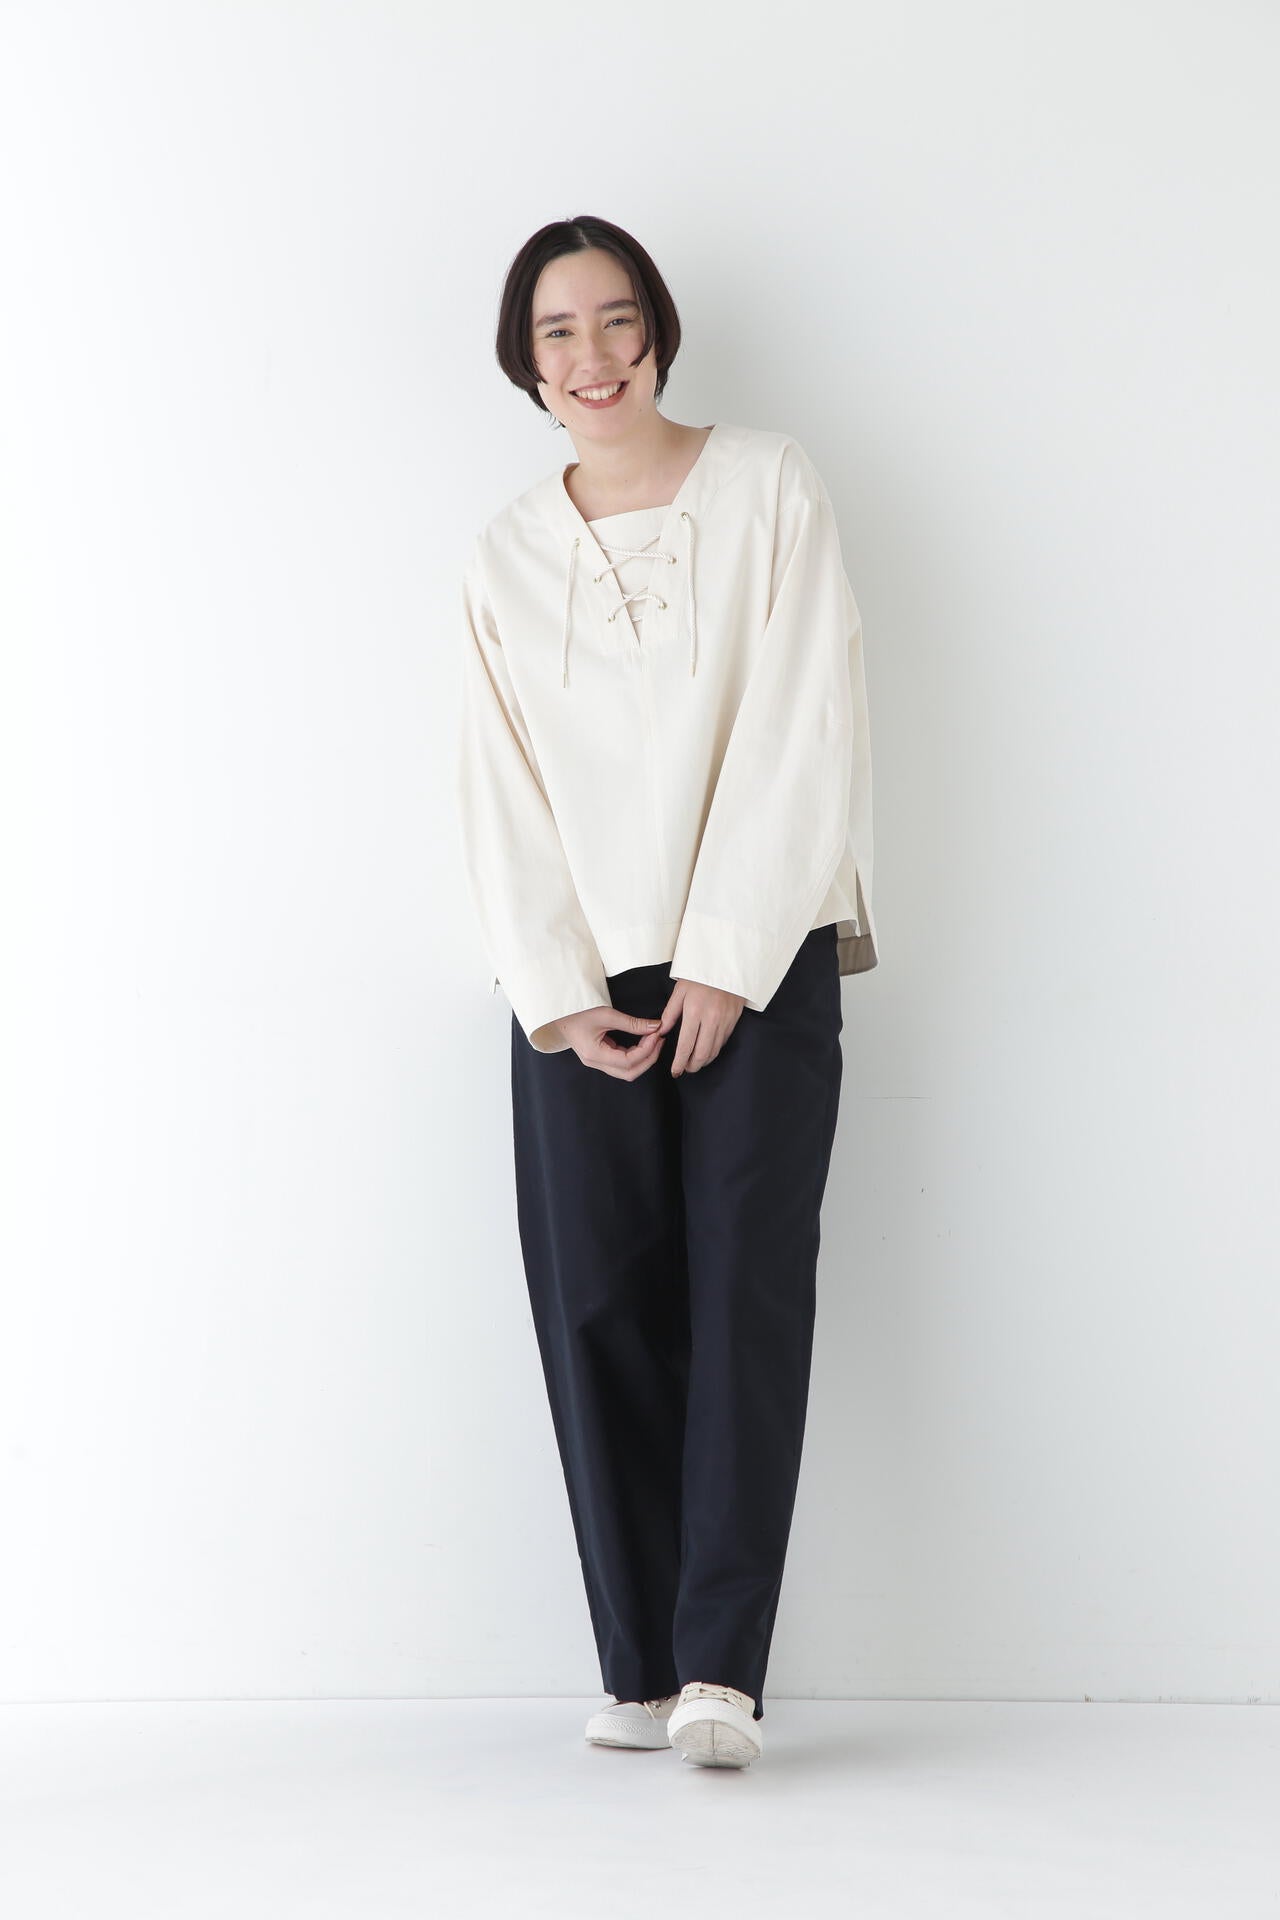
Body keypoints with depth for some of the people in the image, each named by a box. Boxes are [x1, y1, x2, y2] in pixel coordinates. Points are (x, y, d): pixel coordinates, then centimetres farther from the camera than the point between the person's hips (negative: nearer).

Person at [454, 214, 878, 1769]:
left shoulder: (766, 485, 4)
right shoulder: (506, 554, 13)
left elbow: (805, 734, -3)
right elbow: (503, 794, 8)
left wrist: (723, 960, -9)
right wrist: (556, 993, -4)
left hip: (760, 956, -2)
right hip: (584, 979, 3)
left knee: (747, 1288, -10)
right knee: (598, 1303, -5)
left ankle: (720, 1664, -12)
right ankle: (642, 1670, -1)